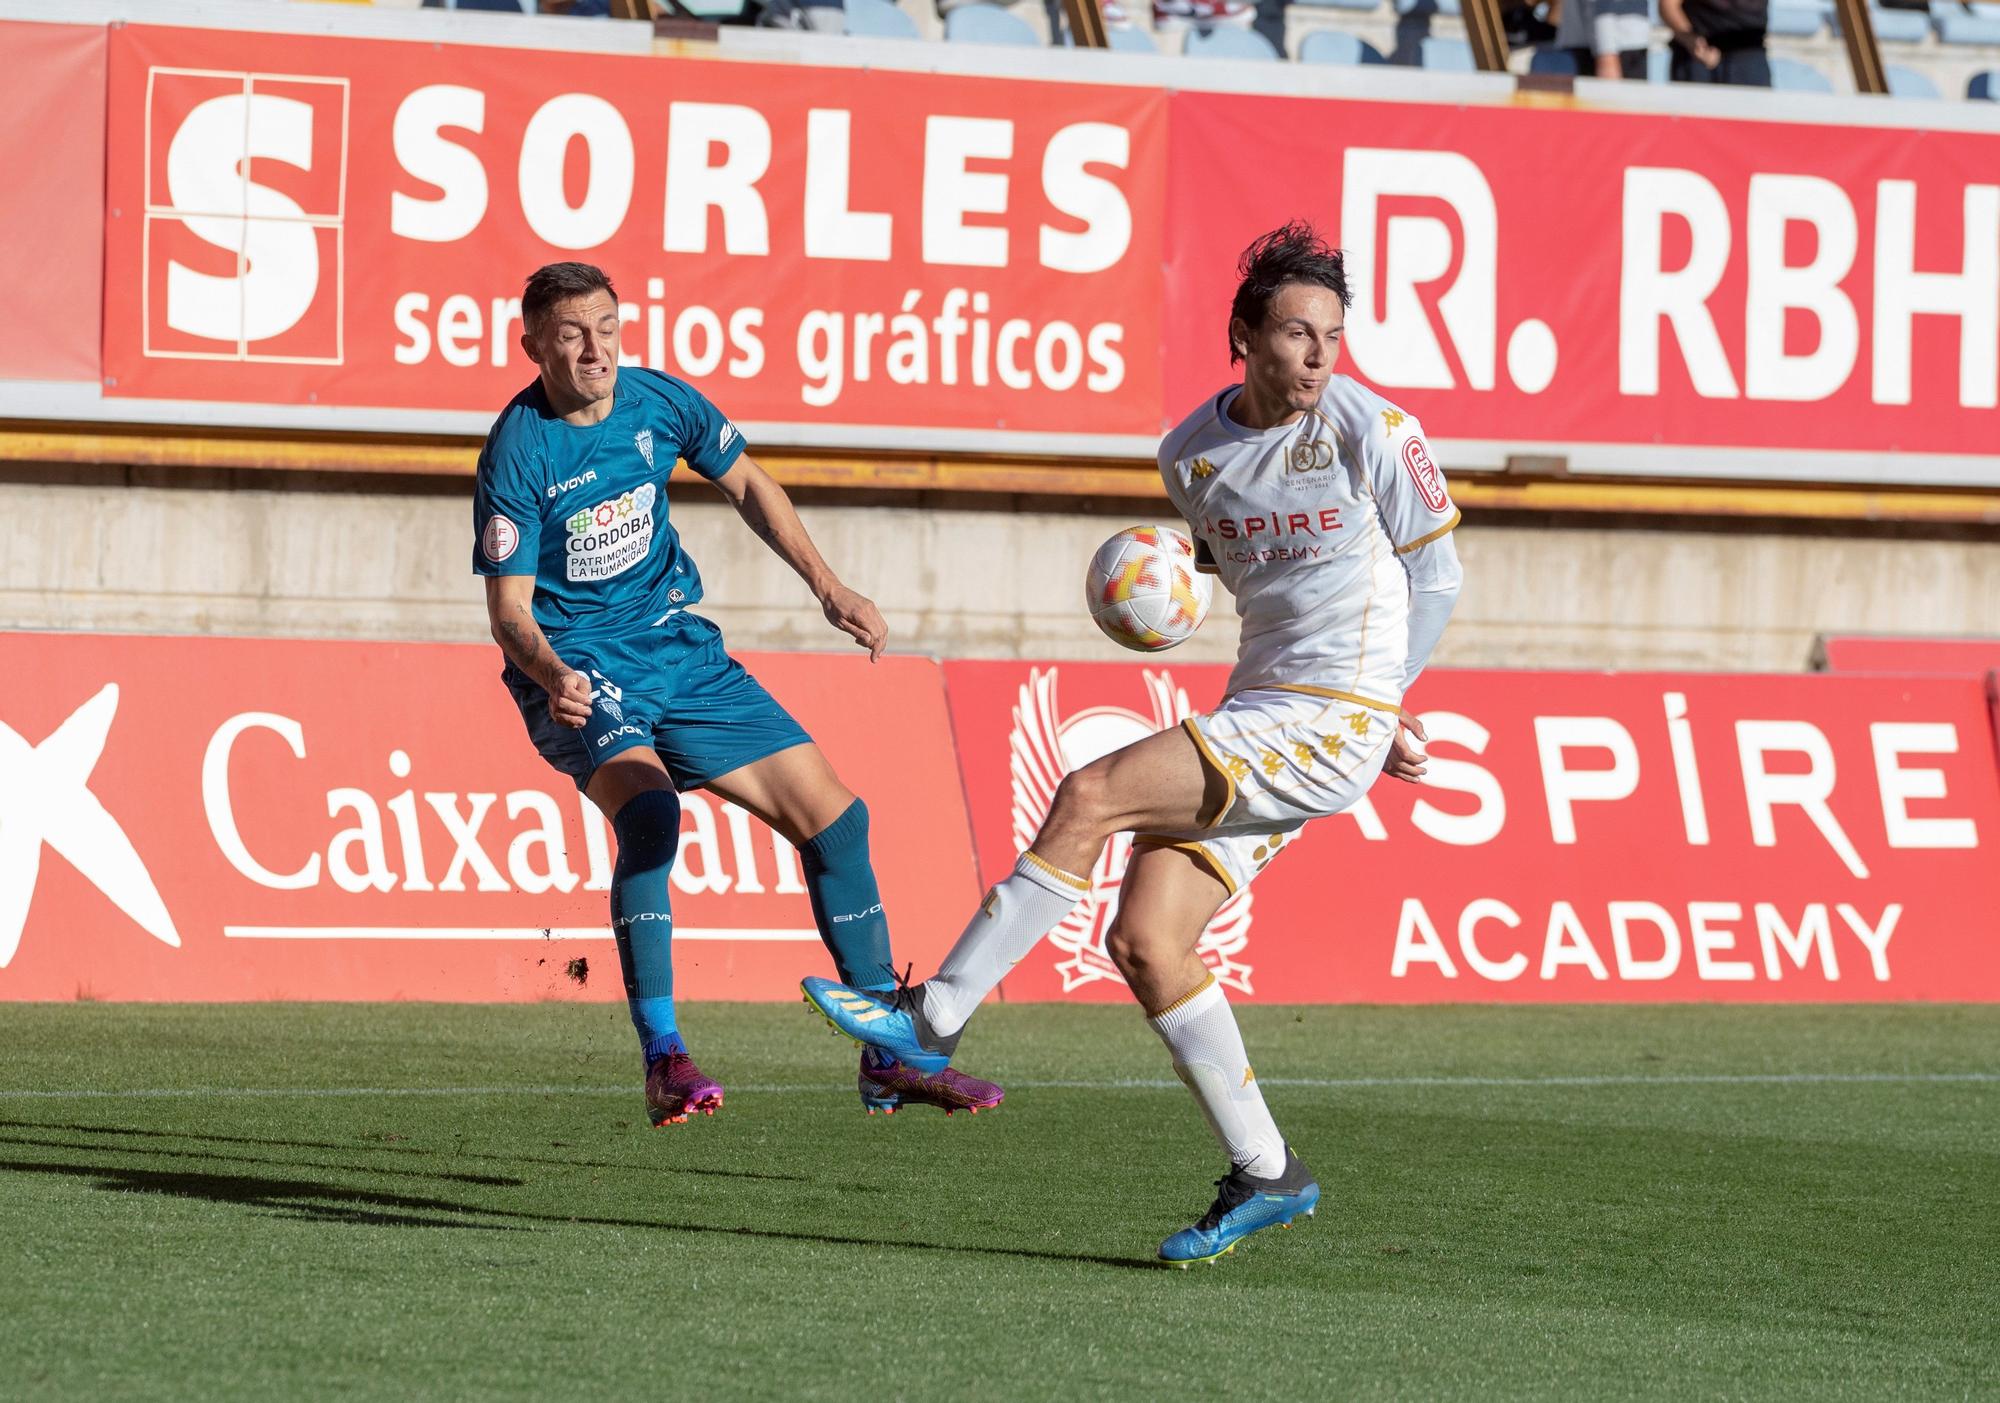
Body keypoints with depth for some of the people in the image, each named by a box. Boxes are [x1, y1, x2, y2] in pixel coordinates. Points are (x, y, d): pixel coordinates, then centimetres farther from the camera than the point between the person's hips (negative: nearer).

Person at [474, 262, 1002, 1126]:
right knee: (648, 809, -35)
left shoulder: (659, 402, -4)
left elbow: (746, 485, 15)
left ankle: (890, 1058, 14)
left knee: (832, 816, 2)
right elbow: (509, 607, -18)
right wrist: (551, 675, -39)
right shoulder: (517, 454, -18)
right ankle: (664, 1061, -30)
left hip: (678, 649, 6)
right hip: (579, 673, -6)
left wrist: (826, 586, 10)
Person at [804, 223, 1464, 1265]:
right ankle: (1264, 1177, 6)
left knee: (1090, 799, -19)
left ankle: (932, 1019, -13)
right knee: (1144, 940, -5)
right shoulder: (1191, 453, 8)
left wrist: (1378, 708, 1)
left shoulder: (1369, 430, -8)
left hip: (1334, 725, -7)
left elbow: (1435, 572, 3)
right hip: (1256, 713, 7)